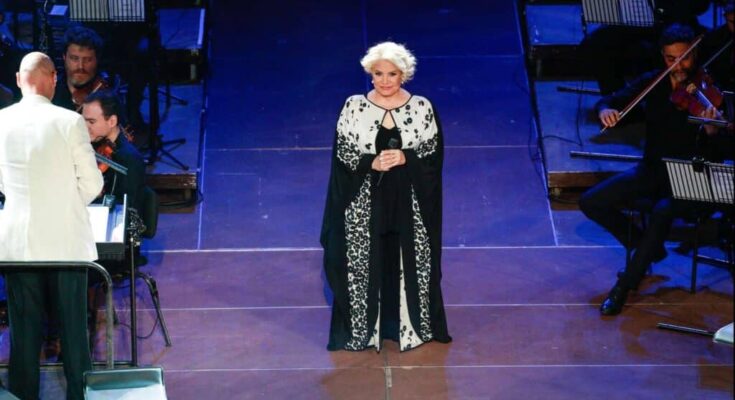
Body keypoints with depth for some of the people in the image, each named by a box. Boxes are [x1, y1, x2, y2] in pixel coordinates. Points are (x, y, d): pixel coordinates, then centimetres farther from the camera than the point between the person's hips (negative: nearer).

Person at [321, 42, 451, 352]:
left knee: (409, 262, 6)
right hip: (365, 202, 0)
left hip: (409, 202, 0)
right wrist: (372, 163, -19)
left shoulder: (422, 107, -2)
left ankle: (412, 325, 20)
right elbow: (343, 153, -3)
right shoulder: (353, 107, -3)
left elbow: (434, 153, -1)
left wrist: (405, 158, -19)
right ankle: (363, 328, 16)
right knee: (364, 263, 4)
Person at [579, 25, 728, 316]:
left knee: (662, 211, -35)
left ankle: (625, 285, -21)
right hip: (651, 170, 5)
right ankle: (647, 248, 11)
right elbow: (612, 100, -4)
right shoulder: (653, 83, 0)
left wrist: (711, 132, -43)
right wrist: (605, 109, -29)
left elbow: (710, 157, -19)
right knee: (590, 202, -8)